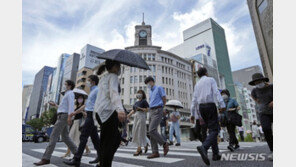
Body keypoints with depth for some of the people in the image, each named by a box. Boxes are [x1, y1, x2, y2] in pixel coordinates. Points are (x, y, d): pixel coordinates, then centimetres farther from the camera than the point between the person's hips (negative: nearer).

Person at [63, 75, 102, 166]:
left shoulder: (97, 90, -8)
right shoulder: (92, 91, 22)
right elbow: (87, 104, 25)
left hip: (92, 115, -10)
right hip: (90, 115, 10)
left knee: (83, 136, -7)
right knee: (94, 137, 10)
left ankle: (76, 159, -2)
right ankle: (100, 156, 16)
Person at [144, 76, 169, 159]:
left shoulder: (159, 88, 2)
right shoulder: (150, 92, 23)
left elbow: (164, 99, -1)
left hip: (157, 111, -8)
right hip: (151, 112, 8)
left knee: (152, 130, -17)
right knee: (152, 132, 1)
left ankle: (164, 144, 2)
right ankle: (155, 152, 5)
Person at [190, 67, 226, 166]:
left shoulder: (197, 84, 18)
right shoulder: (211, 79, 7)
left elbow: (194, 99, 11)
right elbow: (216, 92, -10)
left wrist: (192, 113, 10)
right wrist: (222, 105, -18)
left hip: (201, 107, 6)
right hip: (210, 106, -5)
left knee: (211, 130, 14)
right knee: (214, 130, -8)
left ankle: (215, 154, 13)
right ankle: (204, 147, -33)